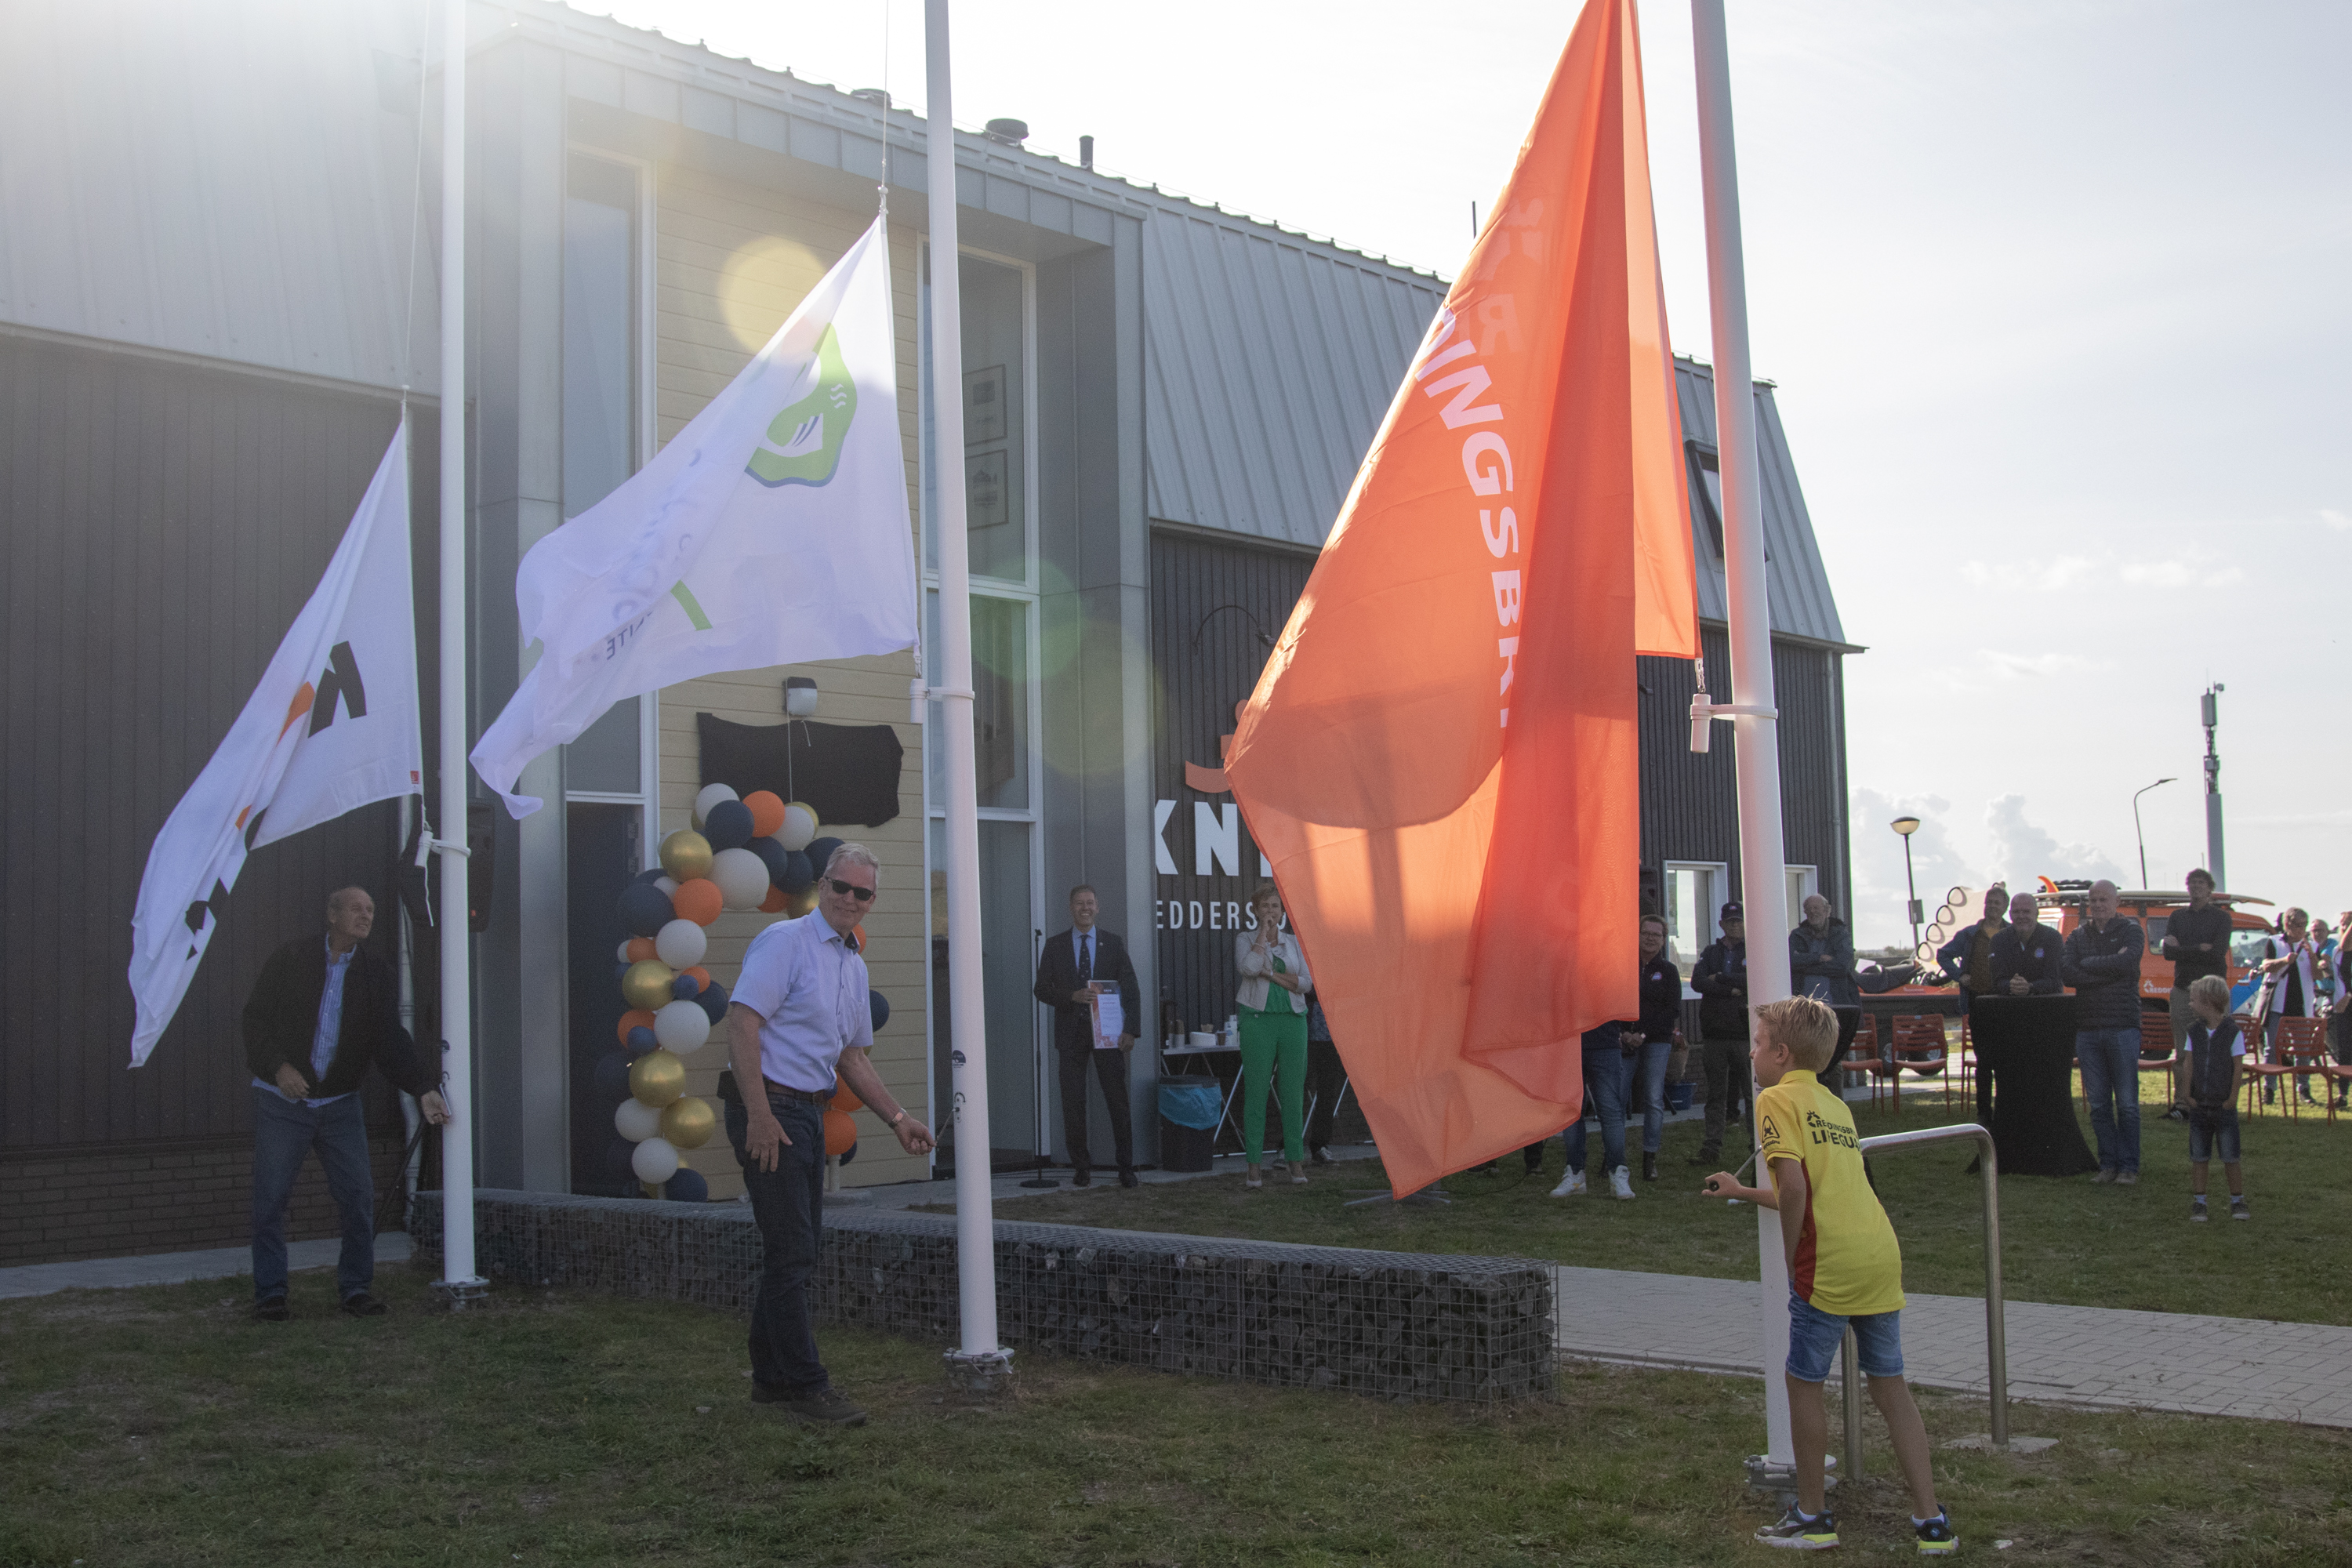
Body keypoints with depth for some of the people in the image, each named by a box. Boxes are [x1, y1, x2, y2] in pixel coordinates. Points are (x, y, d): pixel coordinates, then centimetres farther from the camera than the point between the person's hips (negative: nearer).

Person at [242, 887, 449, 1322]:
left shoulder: (376, 975, 4)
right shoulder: (291, 959, -1)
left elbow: (390, 1042, -3)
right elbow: (256, 1017, -1)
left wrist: (423, 1087, -18)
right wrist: (276, 1066, -16)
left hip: (341, 1104, 2)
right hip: (282, 1101, -2)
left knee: (359, 1196, -3)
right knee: (270, 1199, -1)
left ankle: (356, 1288, 8)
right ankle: (269, 1293, 10)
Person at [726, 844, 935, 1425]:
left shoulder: (855, 966, 16)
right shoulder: (784, 941, -10)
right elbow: (741, 1023, -19)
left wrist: (897, 1118, 17)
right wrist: (760, 1115, -24)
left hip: (809, 1112, 9)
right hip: (769, 1108, -9)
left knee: (798, 1250, 13)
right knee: (791, 1252, -8)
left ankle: (772, 1377, 23)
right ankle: (805, 1386, -2)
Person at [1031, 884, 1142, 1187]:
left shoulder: (1113, 943, 7)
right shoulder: (1055, 946, 7)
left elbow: (1131, 988, 5)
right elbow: (1042, 989, 3)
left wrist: (1130, 1029, -5)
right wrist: (1073, 996, -14)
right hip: (1071, 1034, 1)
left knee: (1117, 1100, -2)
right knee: (1073, 1103, 2)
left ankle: (1126, 1168, 5)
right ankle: (1081, 1168, 11)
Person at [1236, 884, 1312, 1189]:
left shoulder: (1294, 943, 12)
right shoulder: (1246, 939, 5)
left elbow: (1306, 983, 1)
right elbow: (1249, 967, -17)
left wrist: (1271, 974, -9)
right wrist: (1264, 932, -9)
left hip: (1293, 1021, 3)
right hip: (1258, 1019, -3)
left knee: (1293, 1093, 3)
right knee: (1255, 1092, -4)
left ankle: (1295, 1161, 10)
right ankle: (1253, 1166, 0)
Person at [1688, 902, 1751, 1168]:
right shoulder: (1711, 952, 15)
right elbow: (1697, 982, -2)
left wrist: (1719, 979, -6)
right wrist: (1732, 989, -11)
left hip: (1745, 1031, -3)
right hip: (1714, 1031, 3)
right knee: (1715, 1094, 6)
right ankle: (1712, 1146, 9)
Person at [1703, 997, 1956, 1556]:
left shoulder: (1777, 1098, -3)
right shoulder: (1836, 1105, 21)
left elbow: (1795, 1184, -17)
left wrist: (1792, 1258, -6)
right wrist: (1742, 1192, 37)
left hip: (1828, 1266, -7)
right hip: (1882, 1255, 7)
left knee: (1804, 1383, 9)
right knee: (1890, 1387, 13)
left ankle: (1813, 1516, 18)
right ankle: (1931, 1522, 14)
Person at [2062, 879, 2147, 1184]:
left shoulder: (2130, 931, 3)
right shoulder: (2077, 936, 12)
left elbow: (2126, 962, -17)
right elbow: (2065, 972, -5)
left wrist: (2088, 964, -5)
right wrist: (2109, 967, -12)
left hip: (2122, 1027, -3)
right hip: (2087, 1029, 3)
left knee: (2127, 1103, -2)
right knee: (2099, 1104, 6)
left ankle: (2128, 1166, 5)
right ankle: (2108, 1163, 14)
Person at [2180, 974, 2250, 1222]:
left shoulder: (2233, 1032, -9)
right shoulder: (2194, 1031, 5)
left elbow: (2238, 1067, -7)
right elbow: (2189, 1064, 4)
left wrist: (2232, 1097, -9)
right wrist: (2188, 1094, -1)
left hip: (2224, 1106, -4)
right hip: (2199, 1105, 4)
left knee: (2231, 1157, 0)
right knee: (2199, 1157, 6)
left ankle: (2237, 1202, 13)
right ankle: (2198, 1202, 13)